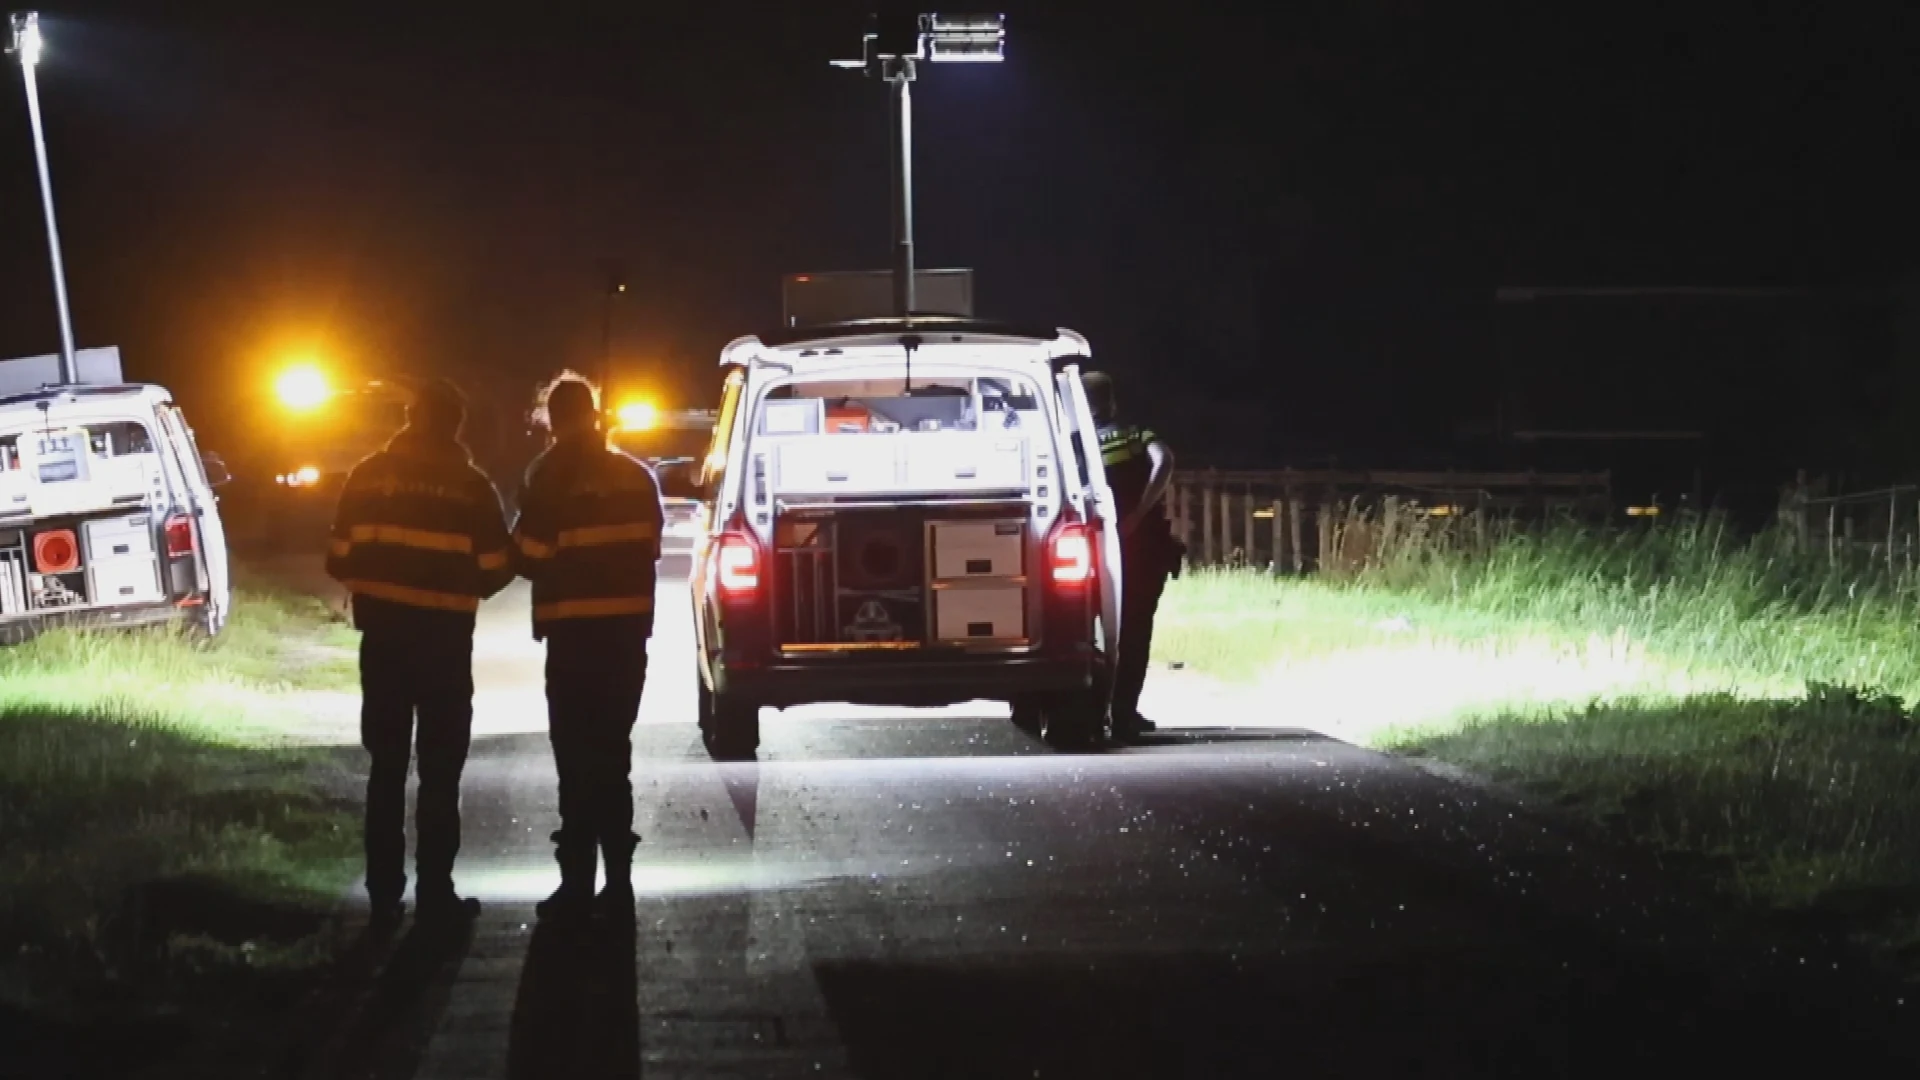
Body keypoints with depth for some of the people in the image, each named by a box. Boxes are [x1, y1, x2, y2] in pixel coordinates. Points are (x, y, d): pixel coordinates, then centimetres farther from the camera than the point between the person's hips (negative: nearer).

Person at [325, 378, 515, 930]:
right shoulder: (471, 486, -5)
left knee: (387, 767, 10)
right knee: (440, 770, 5)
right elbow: (494, 571, -4)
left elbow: (340, 559, 0)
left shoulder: (369, 476, 0)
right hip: (445, 640, -2)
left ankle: (385, 894, 9)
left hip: (384, 635, 2)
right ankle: (434, 892, 2)